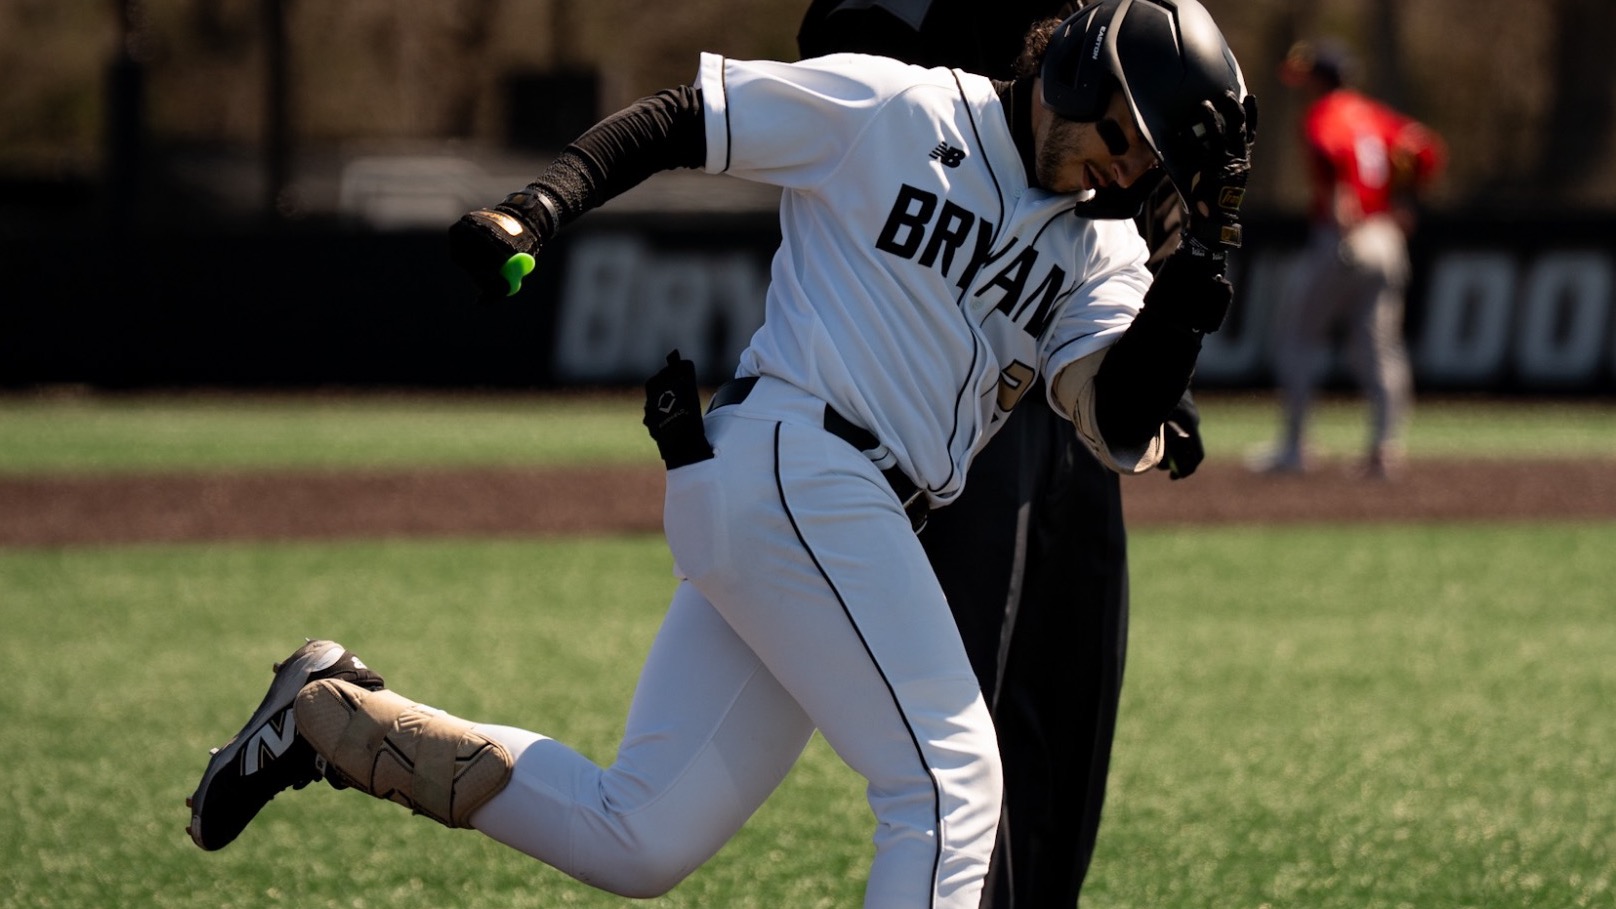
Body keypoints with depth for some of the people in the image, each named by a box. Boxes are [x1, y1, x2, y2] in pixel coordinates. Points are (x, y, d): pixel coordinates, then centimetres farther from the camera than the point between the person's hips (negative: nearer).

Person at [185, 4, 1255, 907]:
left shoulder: (1098, 255, 13)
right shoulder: (895, 111, -2)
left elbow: (1125, 433, -1)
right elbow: (671, 122, 0)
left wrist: (1196, 282, -14)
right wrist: (533, 211, -14)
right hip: (792, 469, -8)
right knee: (949, 782, -15)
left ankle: (330, 713, 17)